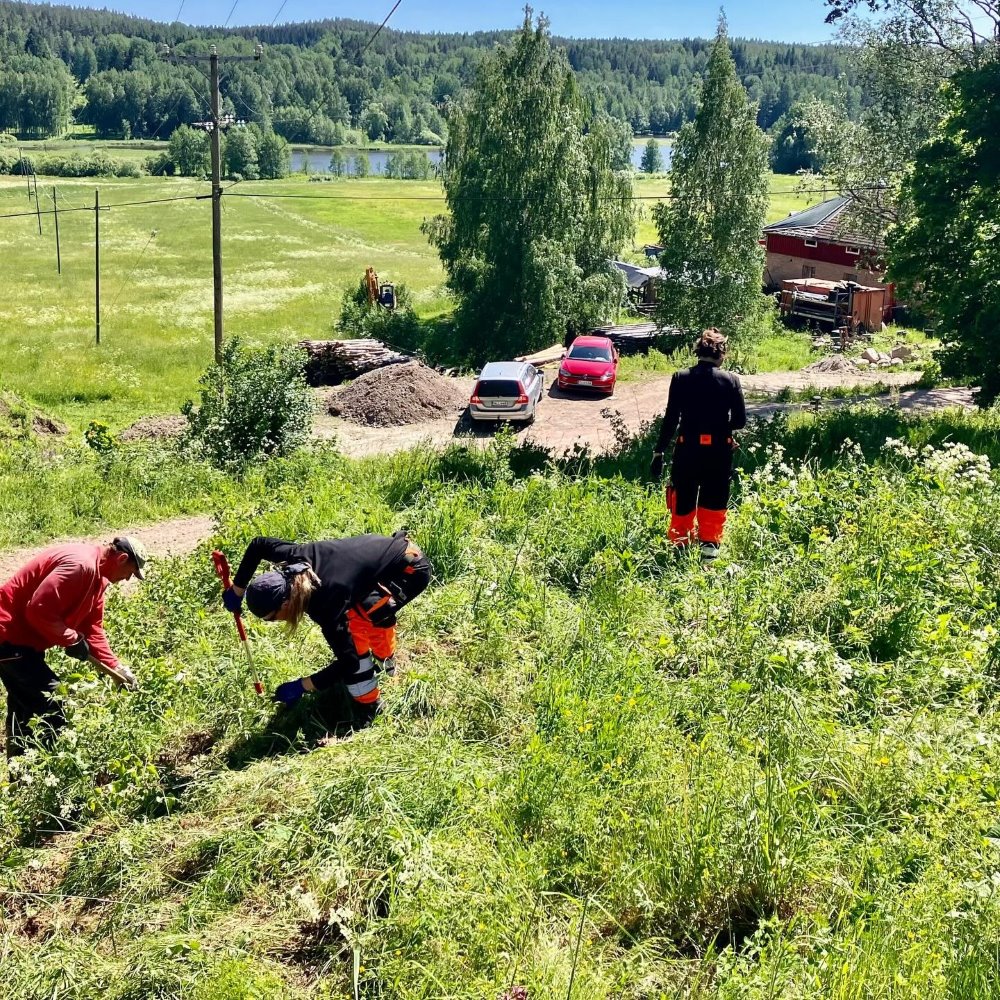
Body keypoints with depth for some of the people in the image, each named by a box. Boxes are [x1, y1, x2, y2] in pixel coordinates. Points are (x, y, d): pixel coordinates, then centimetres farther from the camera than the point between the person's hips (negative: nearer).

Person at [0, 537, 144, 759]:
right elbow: (39, 609, -28)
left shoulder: (97, 574, 11)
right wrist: (72, 640, -16)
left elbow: (92, 629, 14)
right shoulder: (81, 565, -22)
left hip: (20, 639, 11)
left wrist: (117, 668, 8)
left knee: (25, 713, 19)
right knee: (53, 708, -8)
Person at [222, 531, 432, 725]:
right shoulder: (295, 559, -11)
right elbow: (258, 544, 10)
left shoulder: (325, 603, -28)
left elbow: (348, 662, -23)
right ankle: (386, 662, 48)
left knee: (351, 623, -14)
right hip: (394, 546, 9)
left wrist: (301, 686, -16)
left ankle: (367, 707, 2)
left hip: (412, 570, -9)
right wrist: (237, 590, 13)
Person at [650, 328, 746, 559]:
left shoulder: (680, 378, -6)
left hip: (687, 449, 0)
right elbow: (740, 420, -3)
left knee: (683, 499, 14)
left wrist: (659, 452, -2)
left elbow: (670, 419, -7)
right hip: (718, 451, 0)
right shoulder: (730, 381, -6)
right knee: (714, 499, 15)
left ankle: (680, 544, 22)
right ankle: (710, 543, 18)